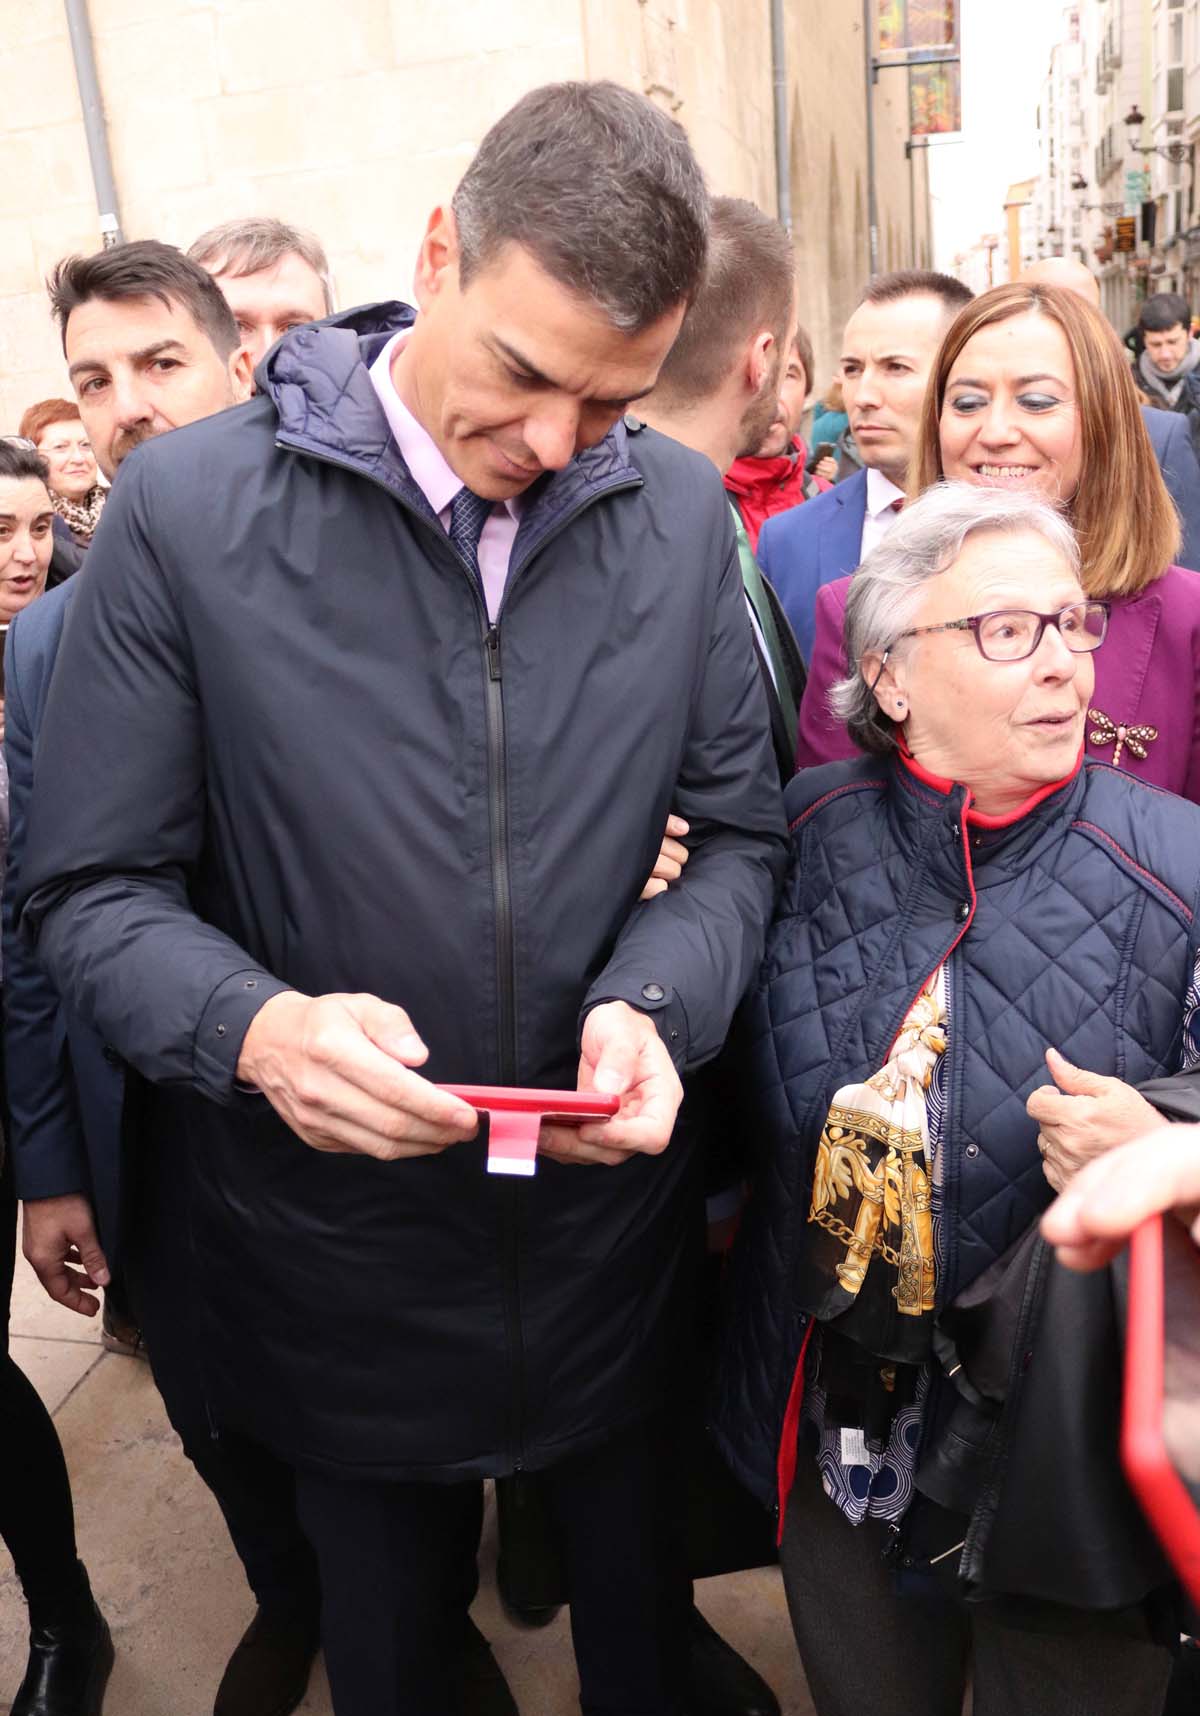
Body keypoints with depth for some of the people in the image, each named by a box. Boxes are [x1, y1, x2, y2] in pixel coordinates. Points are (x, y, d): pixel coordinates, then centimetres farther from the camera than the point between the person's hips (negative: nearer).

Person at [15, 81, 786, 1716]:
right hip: (338, 1247, -1)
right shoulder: (190, 509, -13)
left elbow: (741, 833, 1)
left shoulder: (682, 513, -5)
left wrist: (657, 1001, -17)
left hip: (612, 1212, 3)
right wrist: (253, 1027, -27)